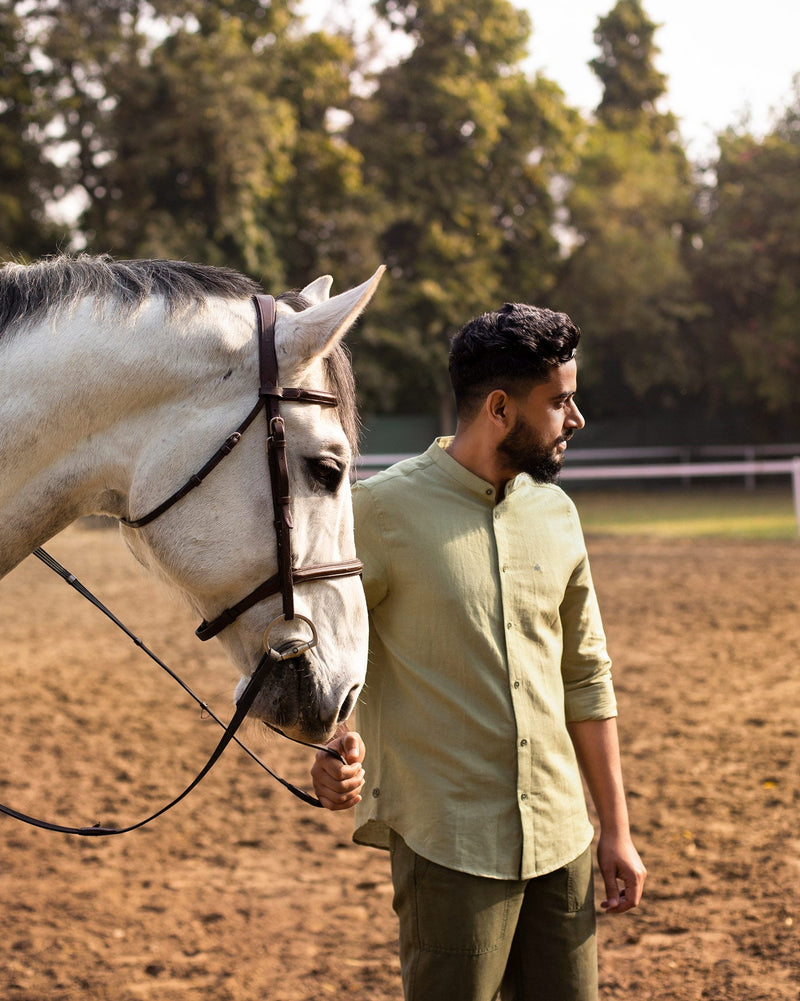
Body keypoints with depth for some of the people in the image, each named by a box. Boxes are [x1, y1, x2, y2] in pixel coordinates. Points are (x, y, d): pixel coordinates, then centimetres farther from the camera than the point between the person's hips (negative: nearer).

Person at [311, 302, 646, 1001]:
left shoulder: (555, 513, 9)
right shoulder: (384, 510, -8)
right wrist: (336, 746, -27)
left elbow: (586, 676, 14)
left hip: (560, 839, 5)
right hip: (449, 842, -5)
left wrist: (617, 829, 13)